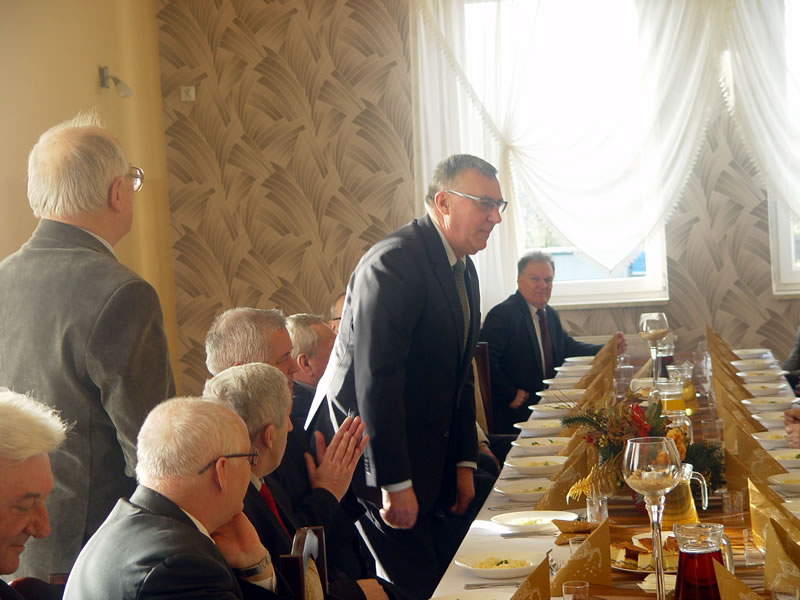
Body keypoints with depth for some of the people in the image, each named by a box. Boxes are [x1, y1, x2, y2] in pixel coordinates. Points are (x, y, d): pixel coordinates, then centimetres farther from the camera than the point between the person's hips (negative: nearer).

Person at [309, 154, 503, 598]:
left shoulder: (462, 270, 11)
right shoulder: (395, 263, -20)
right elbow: (377, 380, -25)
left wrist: (463, 462, 14)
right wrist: (395, 485, -24)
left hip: (425, 452, 9)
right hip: (372, 456, -9)